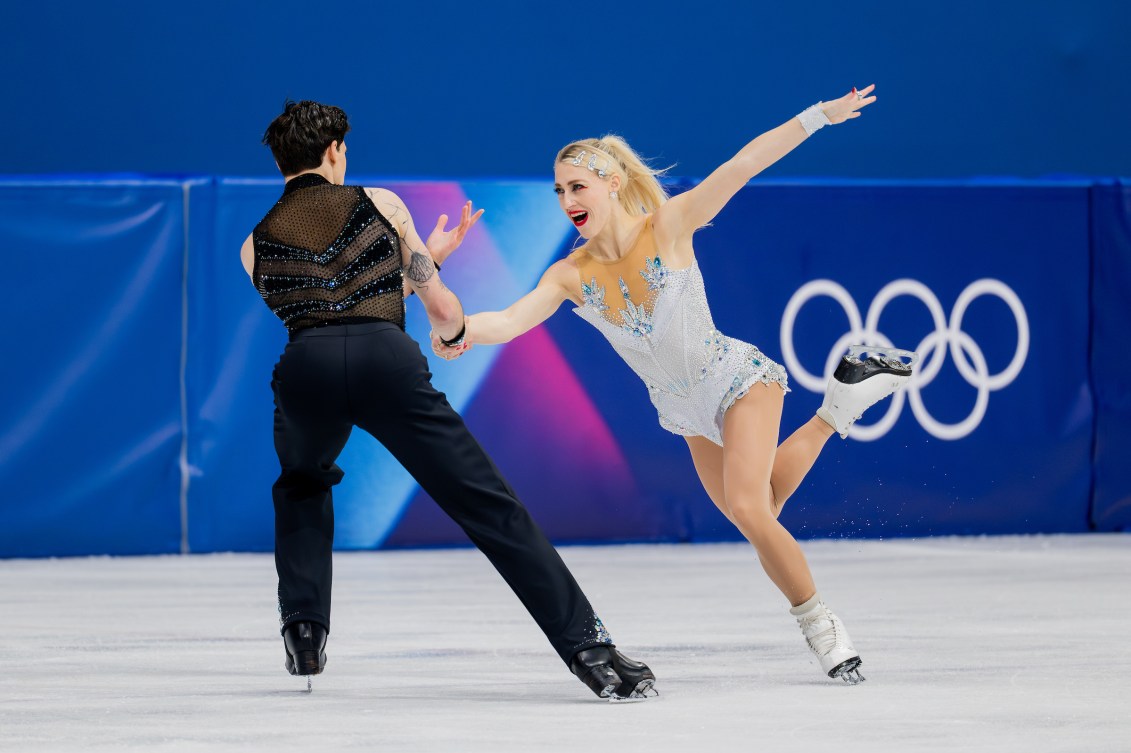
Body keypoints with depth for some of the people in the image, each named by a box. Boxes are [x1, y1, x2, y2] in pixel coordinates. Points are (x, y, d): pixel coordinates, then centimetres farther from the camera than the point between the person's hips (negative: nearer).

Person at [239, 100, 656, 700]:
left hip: (306, 367, 2)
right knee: (492, 509, 0)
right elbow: (442, 308, 17)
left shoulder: (256, 246, 24)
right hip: (389, 360, -2)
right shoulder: (380, 205, 19)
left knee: (302, 490, 36)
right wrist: (454, 334, 43)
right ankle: (588, 649, -8)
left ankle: (304, 633, 20)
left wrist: (425, 256, 44)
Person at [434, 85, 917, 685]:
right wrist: (456, 329, -48)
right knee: (751, 513, 18)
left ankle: (820, 627, -6)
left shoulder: (668, 225, -20)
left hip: (739, 381, -6)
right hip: (688, 412, 6)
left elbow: (743, 165, -25)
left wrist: (818, 116, -31)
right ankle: (842, 403, 36)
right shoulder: (571, 276, -13)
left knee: (748, 507, -25)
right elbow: (509, 321, -26)